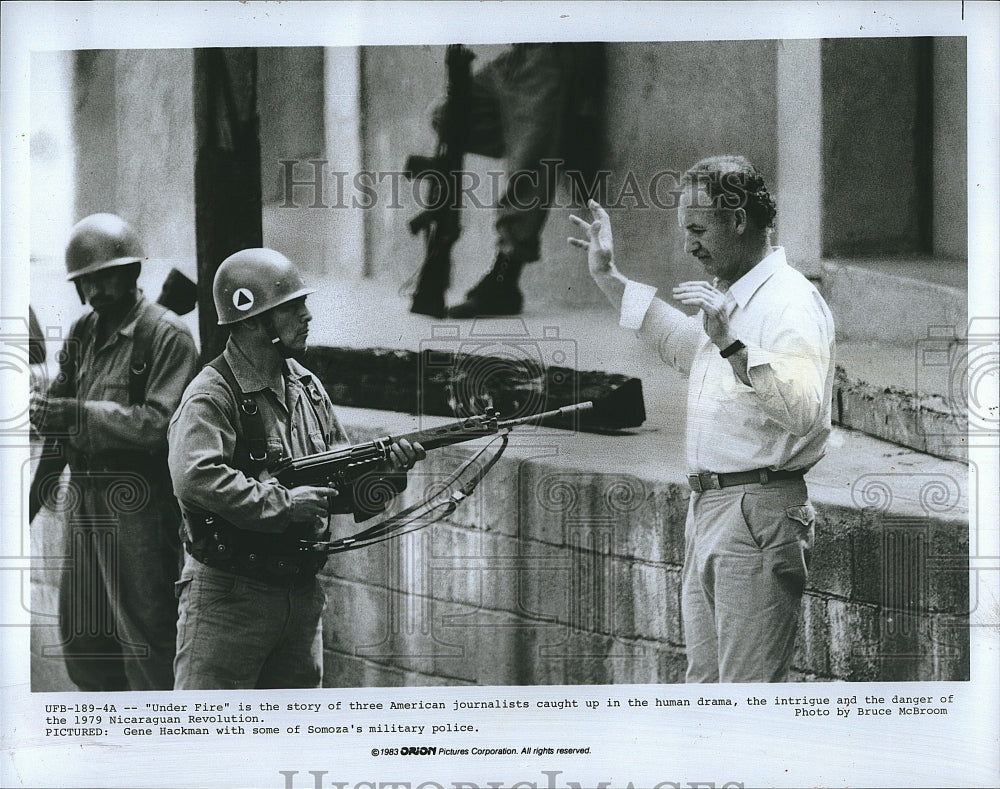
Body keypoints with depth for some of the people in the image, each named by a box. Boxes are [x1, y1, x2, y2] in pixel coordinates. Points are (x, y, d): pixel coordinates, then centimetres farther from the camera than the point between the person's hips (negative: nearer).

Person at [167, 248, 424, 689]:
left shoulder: (308, 388, 12)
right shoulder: (211, 396, -15)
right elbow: (195, 478, -30)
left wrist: (383, 467, -5)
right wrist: (283, 503, -25)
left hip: (301, 597, 8)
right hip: (227, 597, -8)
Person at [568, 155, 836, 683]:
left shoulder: (792, 302, -15)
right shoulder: (726, 298, 17)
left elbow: (803, 411, -30)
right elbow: (682, 346, 40)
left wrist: (731, 344, -37)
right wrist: (608, 278, 38)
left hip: (759, 515, -10)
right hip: (707, 510, 10)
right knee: (705, 683, 13)